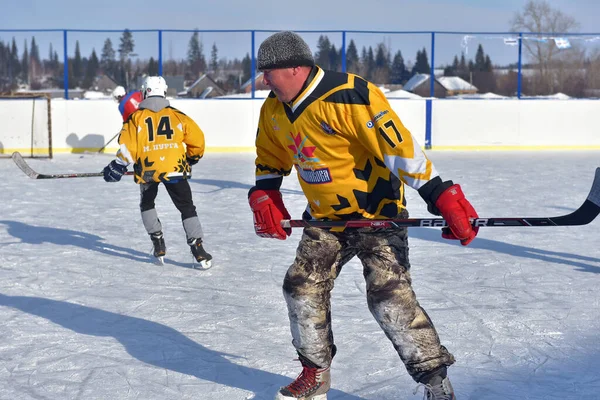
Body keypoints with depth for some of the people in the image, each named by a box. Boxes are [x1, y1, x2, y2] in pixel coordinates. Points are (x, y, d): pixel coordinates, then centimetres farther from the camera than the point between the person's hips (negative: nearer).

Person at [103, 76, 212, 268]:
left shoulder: (136, 117, 5)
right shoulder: (177, 115, 9)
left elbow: (128, 146, -4)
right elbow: (197, 139, 10)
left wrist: (118, 166, 6)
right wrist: (193, 158, 26)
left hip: (147, 170, 0)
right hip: (174, 168, 0)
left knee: (147, 204, 25)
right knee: (187, 208, 4)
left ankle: (158, 244, 18)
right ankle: (197, 249, -8)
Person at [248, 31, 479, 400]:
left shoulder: (349, 96, -26)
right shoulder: (274, 111, 1)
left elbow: (398, 144, -30)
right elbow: (270, 161, 17)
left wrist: (443, 197, -35)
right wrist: (264, 198, 0)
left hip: (376, 212, -8)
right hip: (325, 217, 8)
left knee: (390, 297, -16)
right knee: (303, 286, 6)